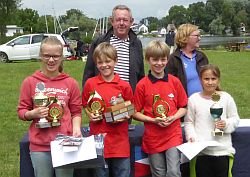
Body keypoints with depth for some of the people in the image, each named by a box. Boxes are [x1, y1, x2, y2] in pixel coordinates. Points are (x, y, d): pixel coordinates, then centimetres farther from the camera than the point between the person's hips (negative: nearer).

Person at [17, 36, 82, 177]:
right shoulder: (30, 82, 2)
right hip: (39, 146, 0)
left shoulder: (71, 83, 3)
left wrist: (76, 128, -10)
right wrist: (33, 114, -14)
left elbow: (76, 112, 8)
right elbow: (22, 111, 7)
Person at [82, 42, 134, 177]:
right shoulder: (90, 84, 0)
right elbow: (85, 105, 13)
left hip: (120, 139, 0)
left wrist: (126, 115, -10)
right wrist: (90, 114, -6)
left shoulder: (124, 86, -1)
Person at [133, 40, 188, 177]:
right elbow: (135, 113, 0)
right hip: (153, 137, 0)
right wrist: (153, 120, -14)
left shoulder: (175, 81, 1)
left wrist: (173, 118, -10)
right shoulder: (142, 85, -4)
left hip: (173, 135, 1)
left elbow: (184, 107, 8)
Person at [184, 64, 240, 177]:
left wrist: (226, 124, -13)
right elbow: (189, 122, 4)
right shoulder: (193, 99, 1)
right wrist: (191, 136, -11)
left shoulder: (226, 97, 1)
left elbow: (235, 119, 7)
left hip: (222, 150, 0)